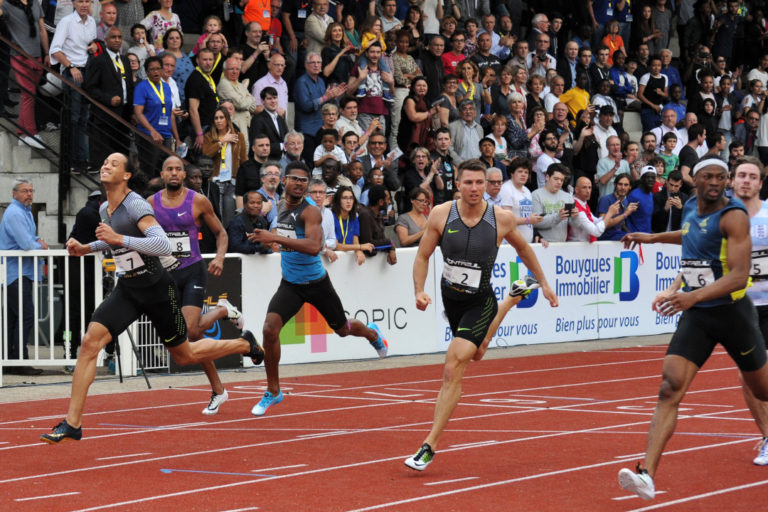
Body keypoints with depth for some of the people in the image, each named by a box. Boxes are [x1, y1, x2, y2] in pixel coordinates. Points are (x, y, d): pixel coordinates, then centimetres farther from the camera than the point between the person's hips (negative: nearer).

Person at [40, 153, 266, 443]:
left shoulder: (136, 205, -20)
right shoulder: (104, 209, 6)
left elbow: (164, 246, -32)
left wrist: (119, 239, -35)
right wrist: (87, 248, 13)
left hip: (155, 289, -6)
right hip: (127, 289, 6)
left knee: (184, 355, 10)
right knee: (90, 341, -15)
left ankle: (245, 344, 38)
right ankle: (72, 424, -16)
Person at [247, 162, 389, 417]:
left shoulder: (310, 210, -21)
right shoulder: (281, 205, 2)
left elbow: (314, 247, -39)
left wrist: (275, 237, -42)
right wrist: (269, 238, 11)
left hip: (316, 282, -5)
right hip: (290, 284, 5)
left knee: (343, 329, 17)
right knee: (270, 328, -17)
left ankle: (372, 333, 56)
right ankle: (273, 391, -3)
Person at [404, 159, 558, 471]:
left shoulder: (502, 219, -15)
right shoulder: (441, 215, -13)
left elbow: (523, 248, 6)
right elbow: (423, 256, -2)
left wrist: (544, 283, 14)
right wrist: (419, 292, -17)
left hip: (480, 303, -4)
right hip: (451, 299, 4)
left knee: (453, 368, -19)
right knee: (475, 355, 31)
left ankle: (430, 445, -17)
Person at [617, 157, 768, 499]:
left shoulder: (733, 216, -15)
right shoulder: (690, 209, 5)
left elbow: (740, 275, -25)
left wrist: (694, 296, -37)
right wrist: (656, 237, 33)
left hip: (732, 313, -4)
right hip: (695, 317, 4)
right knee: (669, 390, -13)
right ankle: (647, 474, -23)